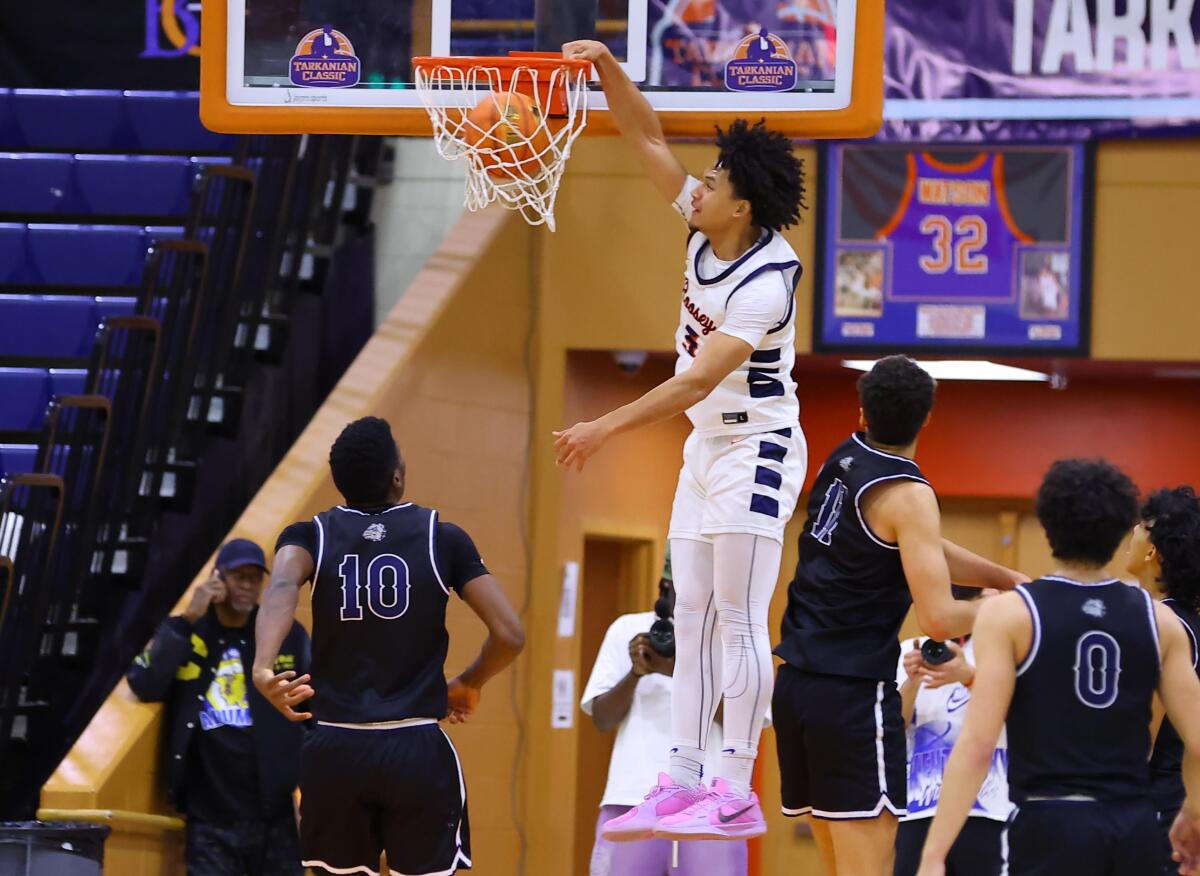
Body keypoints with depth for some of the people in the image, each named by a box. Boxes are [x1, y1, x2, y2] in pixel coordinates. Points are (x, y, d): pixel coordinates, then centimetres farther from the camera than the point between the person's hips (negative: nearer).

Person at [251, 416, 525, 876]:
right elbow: (509, 636, -2)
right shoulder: (443, 538, 3)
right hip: (419, 752, -2)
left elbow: (282, 585, -19)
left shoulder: (312, 535, 4)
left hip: (335, 751, 2)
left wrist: (263, 667, -34)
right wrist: (469, 683, 17)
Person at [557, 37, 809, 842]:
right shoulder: (708, 230, -2)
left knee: (739, 619, -10)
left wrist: (605, 429, -31)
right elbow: (648, 138, 6)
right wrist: (606, 66, -8)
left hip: (756, 451, -9)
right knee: (692, 618, 6)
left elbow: (699, 380, -29)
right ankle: (684, 782, 7)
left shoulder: (767, 280, -25)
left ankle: (738, 796, -10)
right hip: (706, 448, 9)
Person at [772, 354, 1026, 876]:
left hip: (796, 685, 8)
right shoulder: (908, 495, -13)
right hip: (854, 695, -8)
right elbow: (938, 619, -18)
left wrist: (1007, 578, 17)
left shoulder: (844, 460, 11)